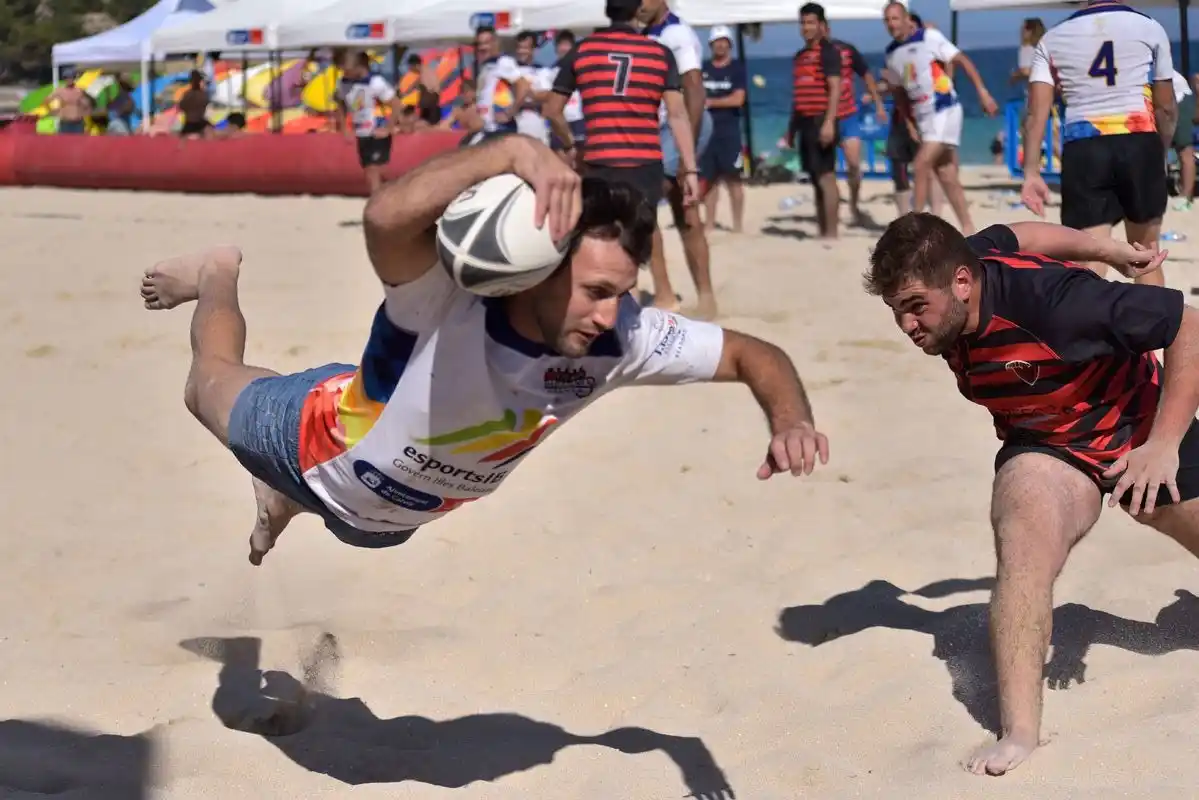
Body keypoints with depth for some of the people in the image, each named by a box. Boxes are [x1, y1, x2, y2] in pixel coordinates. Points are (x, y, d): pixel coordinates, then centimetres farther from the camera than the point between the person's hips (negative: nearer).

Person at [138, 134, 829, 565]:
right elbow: (386, 218, -69)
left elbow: (750, 353, -22)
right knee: (212, 386, 29)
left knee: (363, 521, 40)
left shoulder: (620, 338, -34)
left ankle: (280, 508, 74)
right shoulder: (450, 297, -47)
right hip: (321, 443, -4)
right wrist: (514, 150, -78)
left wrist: (791, 420, -42)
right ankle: (220, 277, 57)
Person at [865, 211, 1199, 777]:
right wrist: (1112, 252, 14)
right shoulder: (959, 262, -19)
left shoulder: (1046, 296, -39)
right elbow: (1017, 235, 4)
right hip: (1046, 447, 3)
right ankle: (1019, 733, -33)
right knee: (1024, 541, -30)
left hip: (1139, 427, -3)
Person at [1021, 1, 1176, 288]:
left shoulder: (1052, 40, 13)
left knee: (1087, 262, -4)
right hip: (1139, 143, 0)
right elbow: (1166, 107, 13)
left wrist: (1031, 173, 0)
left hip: (1082, 149, 0)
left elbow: (1036, 113, 3)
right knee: (1146, 252, 18)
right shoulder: (1149, 28, 11)